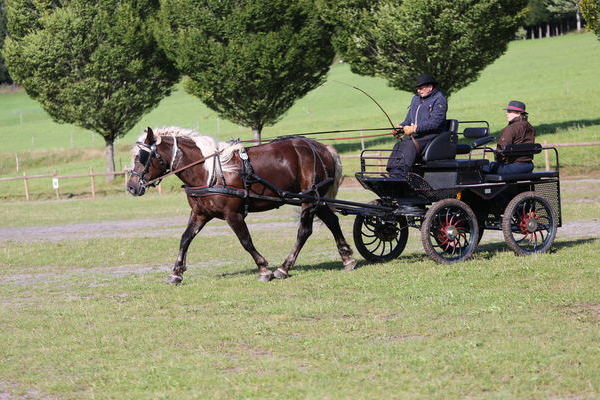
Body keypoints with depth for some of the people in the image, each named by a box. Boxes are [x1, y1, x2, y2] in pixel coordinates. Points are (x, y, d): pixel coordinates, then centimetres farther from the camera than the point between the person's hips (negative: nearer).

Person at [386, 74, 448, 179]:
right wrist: (401, 127, 1)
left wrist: (415, 128, -21)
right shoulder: (416, 99, 23)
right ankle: (393, 172, -37)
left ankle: (401, 174, -46)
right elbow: (409, 119, 24)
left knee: (410, 145, -33)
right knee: (399, 145, -22)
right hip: (415, 135, 7)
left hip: (430, 135, -7)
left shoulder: (439, 100, -4)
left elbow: (435, 122, -16)